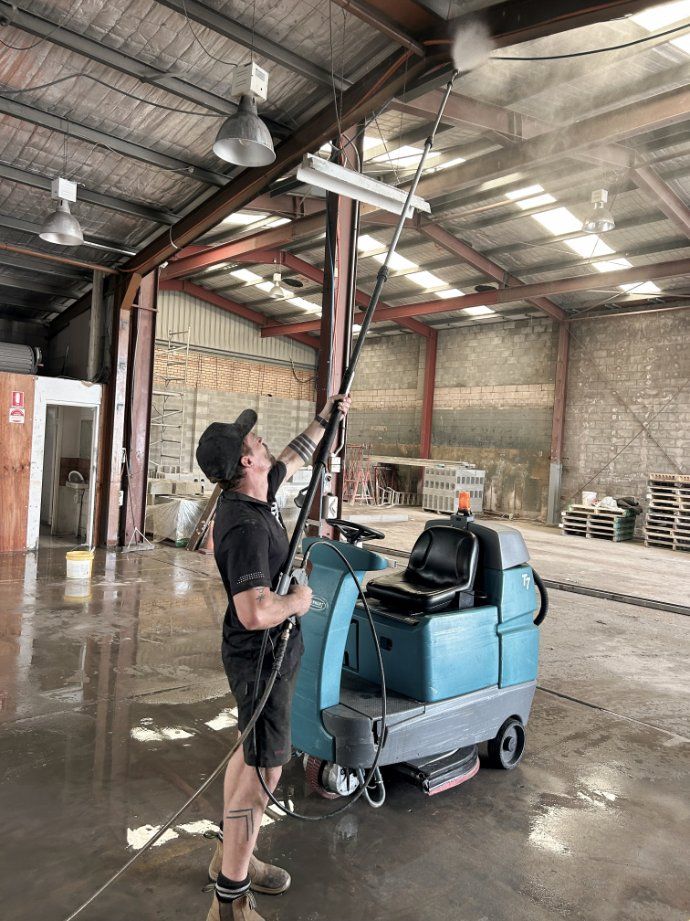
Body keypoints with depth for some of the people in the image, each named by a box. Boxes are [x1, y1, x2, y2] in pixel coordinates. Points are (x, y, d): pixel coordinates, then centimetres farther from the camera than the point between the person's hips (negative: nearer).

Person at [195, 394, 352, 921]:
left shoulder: (257, 493, -2)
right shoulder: (246, 527, -31)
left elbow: (295, 457, 18)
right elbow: (255, 613, -39)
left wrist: (326, 417, 22)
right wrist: (296, 601, -20)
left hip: (265, 653, 10)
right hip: (263, 657, -10)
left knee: (252, 750, 21)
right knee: (266, 766, -1)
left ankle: (231, 855, 40)